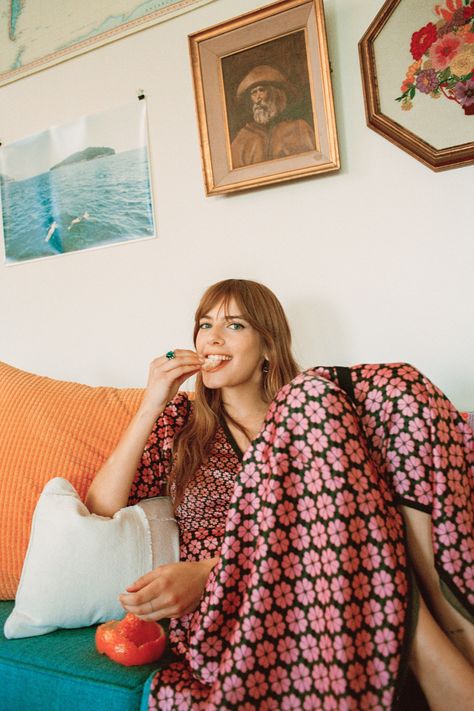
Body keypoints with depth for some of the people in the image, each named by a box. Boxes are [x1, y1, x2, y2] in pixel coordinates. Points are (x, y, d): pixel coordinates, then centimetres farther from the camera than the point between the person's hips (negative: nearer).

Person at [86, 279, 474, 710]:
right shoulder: (181, 421, 19)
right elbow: (100, 512, 7)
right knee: (315, 395, -23)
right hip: (231, 610, 0)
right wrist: (150, 406, 0)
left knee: (396, 385, -15)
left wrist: (210, 571, -18)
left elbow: (313, 518, -3)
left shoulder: (304, 400, 15)